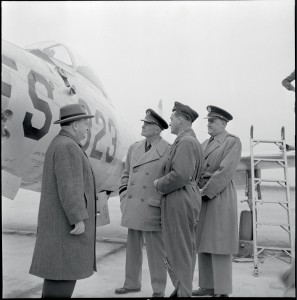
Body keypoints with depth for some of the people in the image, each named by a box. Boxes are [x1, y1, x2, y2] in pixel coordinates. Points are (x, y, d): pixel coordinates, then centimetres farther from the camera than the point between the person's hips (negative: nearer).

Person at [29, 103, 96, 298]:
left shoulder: (60, 145, 17)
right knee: (64, 271, -7)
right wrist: (79, 219, -22)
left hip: (61, 219, 11)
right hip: (67, 221, -11)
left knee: (62, 269, 13)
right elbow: (68, 186, -23)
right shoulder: (68, 146, -16)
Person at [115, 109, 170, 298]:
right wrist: (124, 196, 10)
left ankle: (159, 290, 16)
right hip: (132, 208, 6)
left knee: (156, 251, 3)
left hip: (153, 210, -6)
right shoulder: (134, 148, 10)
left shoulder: (169, 151, -7)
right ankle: (132, 283, 29)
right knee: (133, 248, 15)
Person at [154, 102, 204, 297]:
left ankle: (183, 292, 6)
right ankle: (183, 289, 27)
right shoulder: (194, 141, 17)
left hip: (179, 200, -11)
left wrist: (159, 184, -10)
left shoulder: (185, 142, -16)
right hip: (189, 198, 11)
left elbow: (180, 175, -26)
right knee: (186, 249, 16)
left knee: (179, 250, -3)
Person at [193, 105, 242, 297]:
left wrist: (204, 192, -18)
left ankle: (222, 291, 1)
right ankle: (208, 286, 19)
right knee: (204, 244, 9)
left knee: (219, 245, -6)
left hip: (220, 198, -8)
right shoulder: (205, 144, 18)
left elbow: (225, 172, -17)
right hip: (203, 198, 8)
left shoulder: (233, 142, -6)